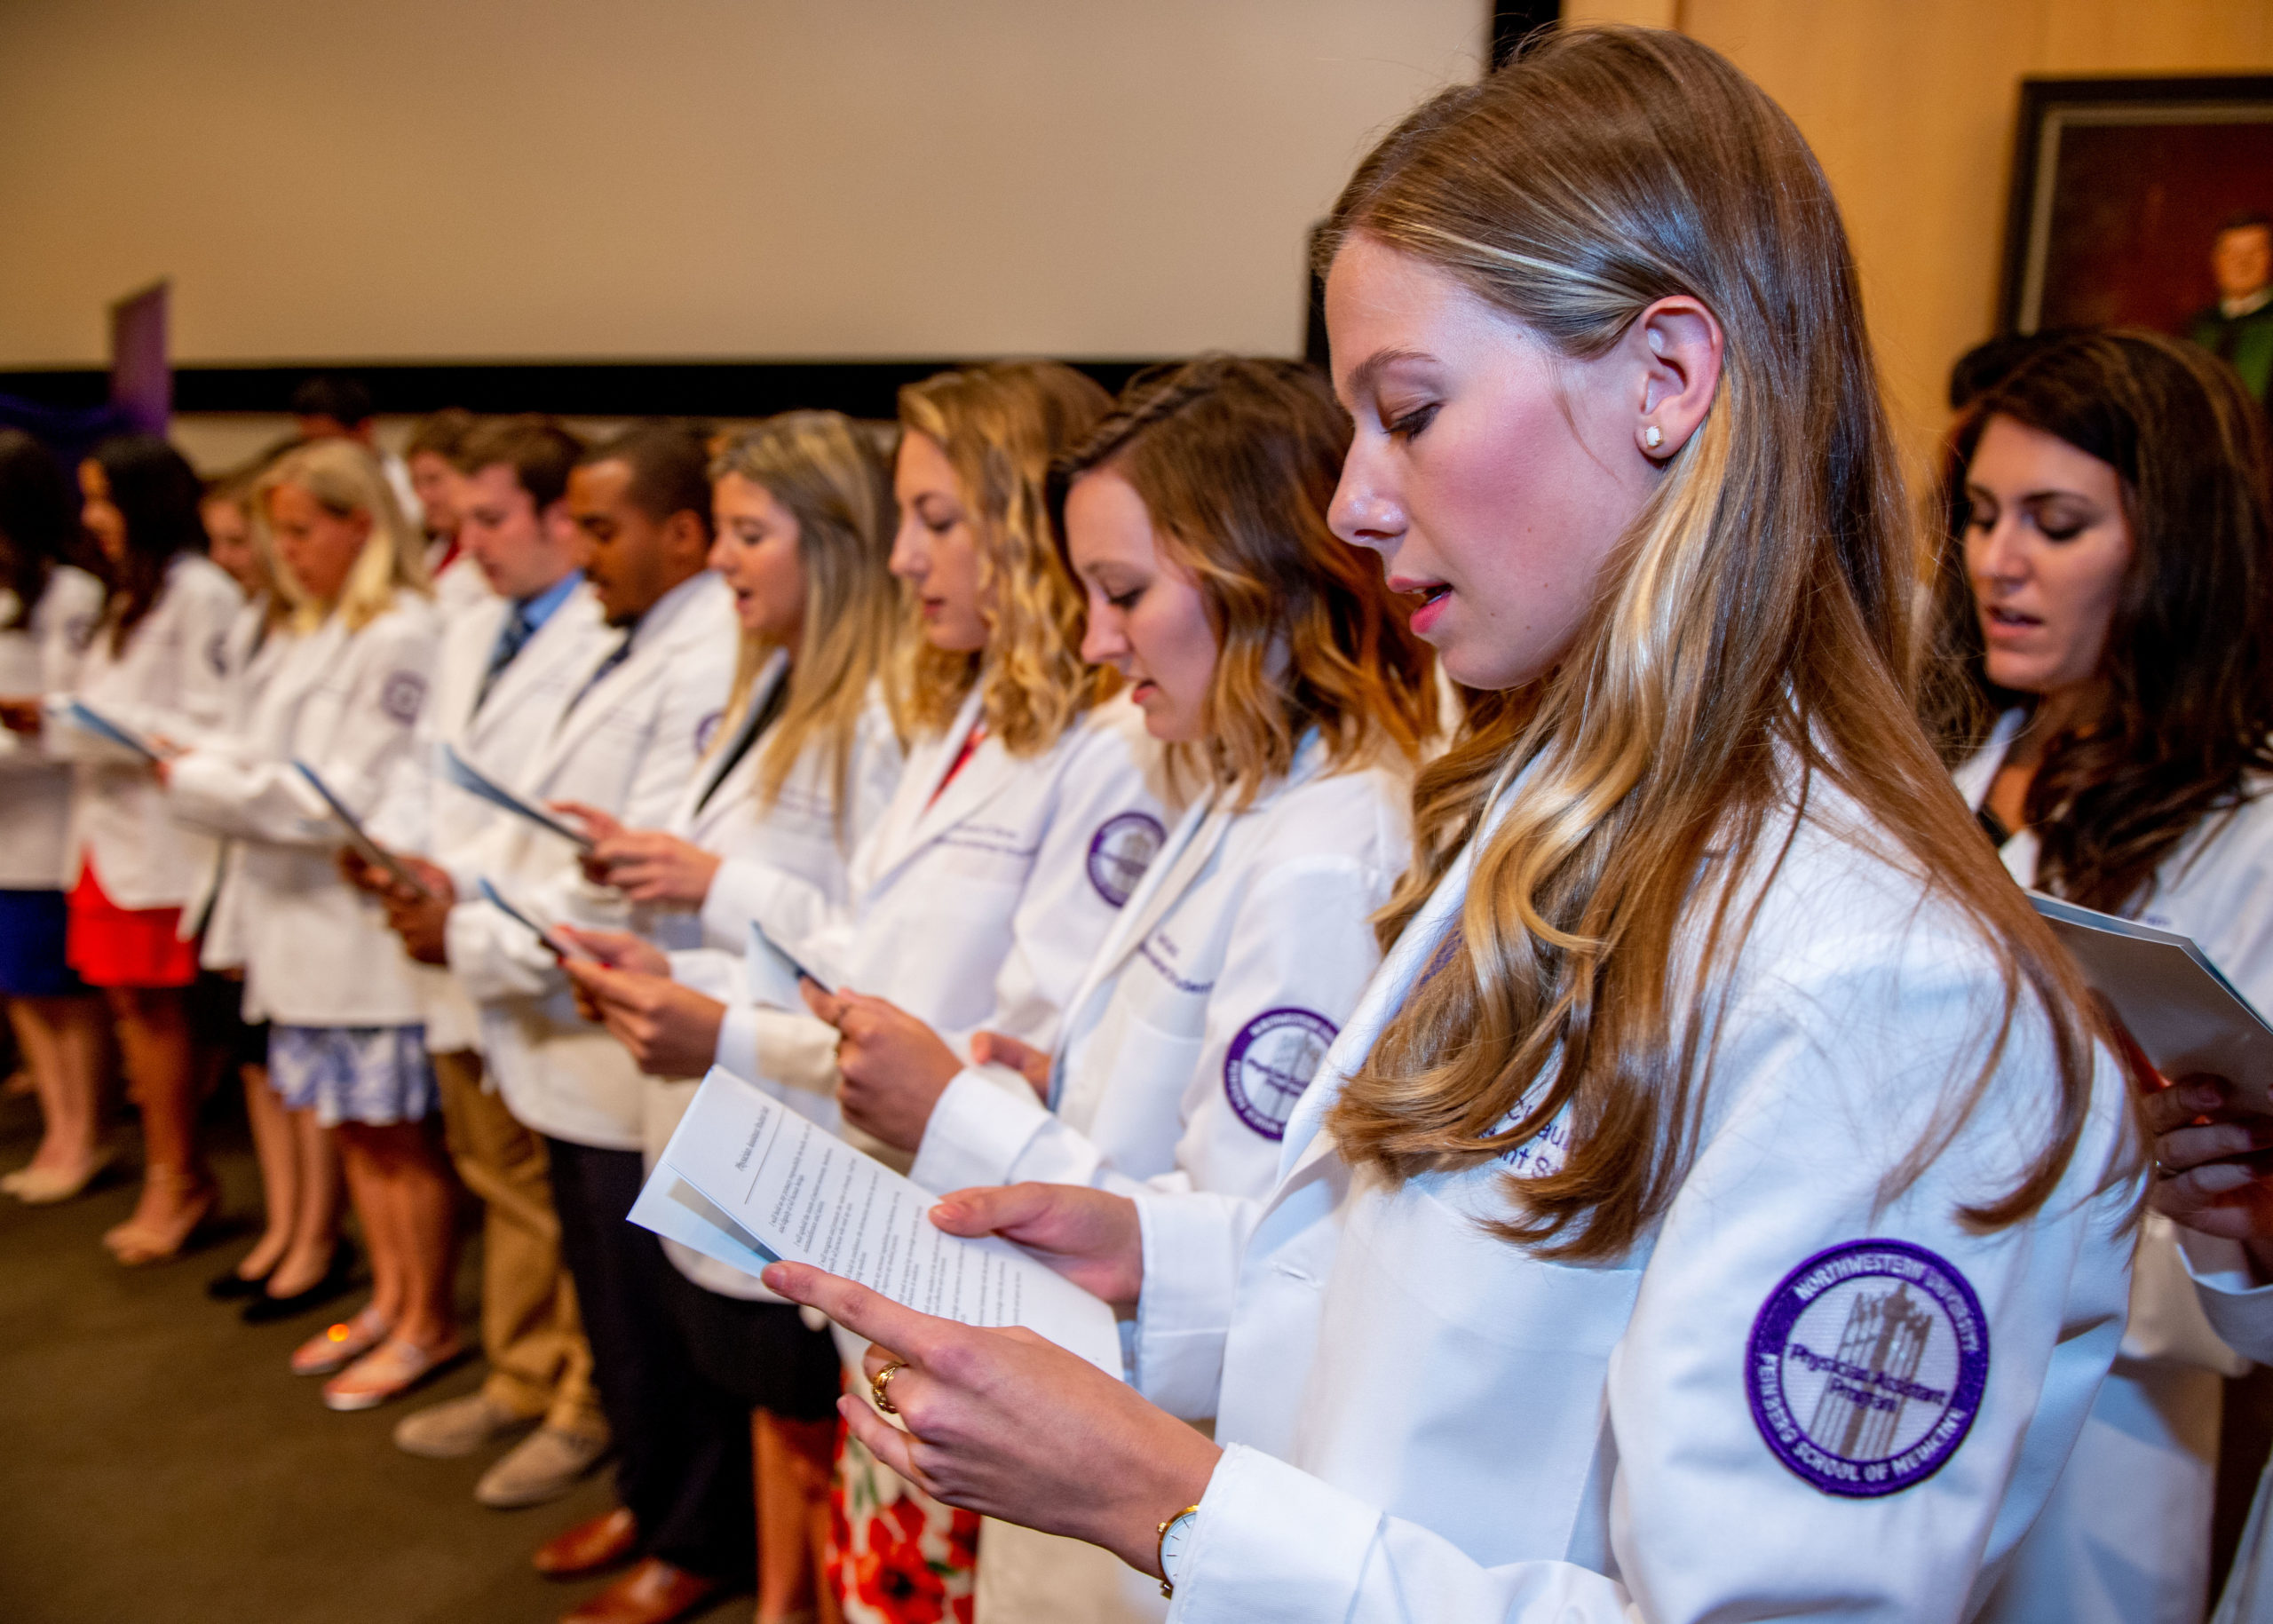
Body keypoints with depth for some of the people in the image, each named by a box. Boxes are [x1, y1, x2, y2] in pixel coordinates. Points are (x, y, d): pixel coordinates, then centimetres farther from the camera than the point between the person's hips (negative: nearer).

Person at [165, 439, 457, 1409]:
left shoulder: (400, 635, -16)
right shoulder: (316, 632, 15)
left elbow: (350, 793, -20)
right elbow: (277, 760, 17)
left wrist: (203, 783, -14)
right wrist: (204, 762, -1)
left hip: (367, 917, -9)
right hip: (305, 913, 9)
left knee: (397, 1130, 3)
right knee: (352, 1125, 17)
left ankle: (429, 1324, 18)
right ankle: (389, 1300, 31)